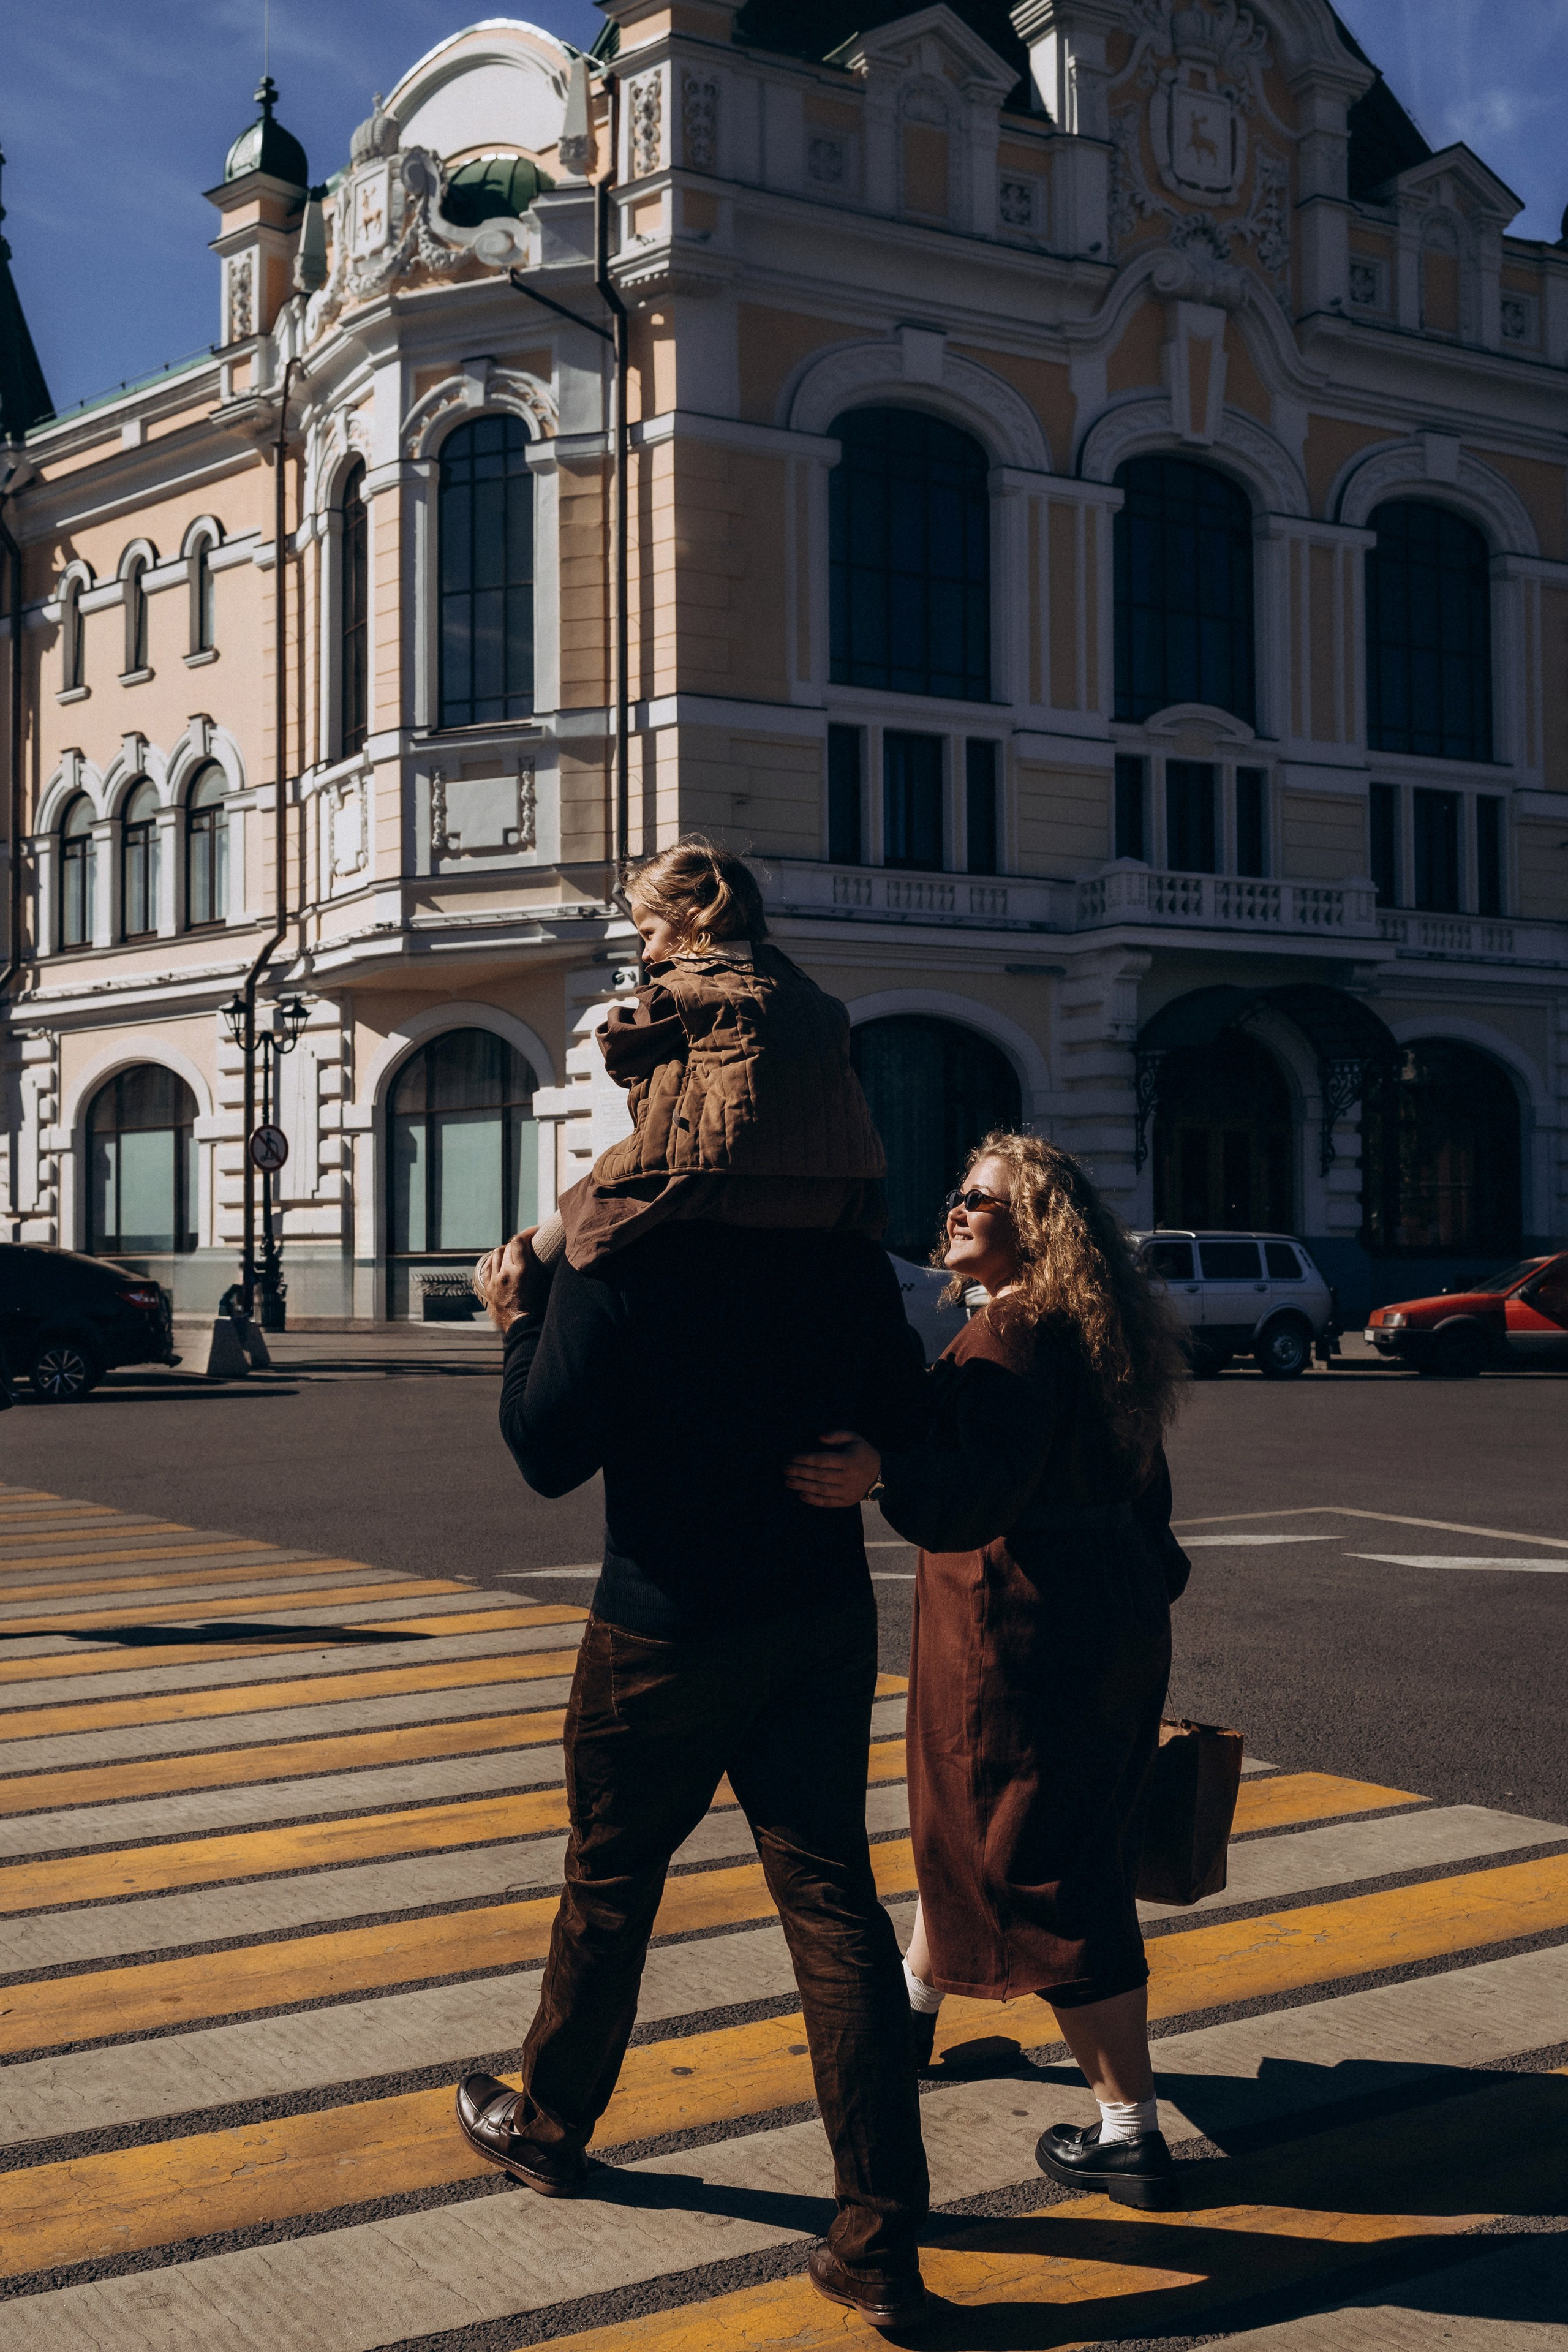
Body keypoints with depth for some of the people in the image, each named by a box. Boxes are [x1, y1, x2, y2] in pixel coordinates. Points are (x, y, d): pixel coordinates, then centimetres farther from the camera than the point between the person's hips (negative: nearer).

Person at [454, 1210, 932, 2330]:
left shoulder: (618, 1259, -15)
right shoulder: (847, 1252, -4)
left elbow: (550, 1457, -12)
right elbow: (901, 1426, 3)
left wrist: (521, 1325, 2)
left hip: (668, 1631, -3)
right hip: (826, 1618, 3)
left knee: (609, 1881, 17)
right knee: (833, 1899, 3)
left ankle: (549, 2125, 40)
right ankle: (881, 2242, 3)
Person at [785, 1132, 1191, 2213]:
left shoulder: (1012, 1337, -19)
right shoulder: (1095, 1334, 11)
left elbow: (978, 1492, -33)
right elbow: (1143, 1488, 18)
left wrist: (885, 1472, -50)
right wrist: (1153, 1585, 27)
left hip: (1025, 1636, -10)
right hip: (1114, 1626, 10)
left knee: (1043, 1876, -2)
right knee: (968, 1822, 25)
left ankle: (1131, 2134, 4)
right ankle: (913, 2009, 46)